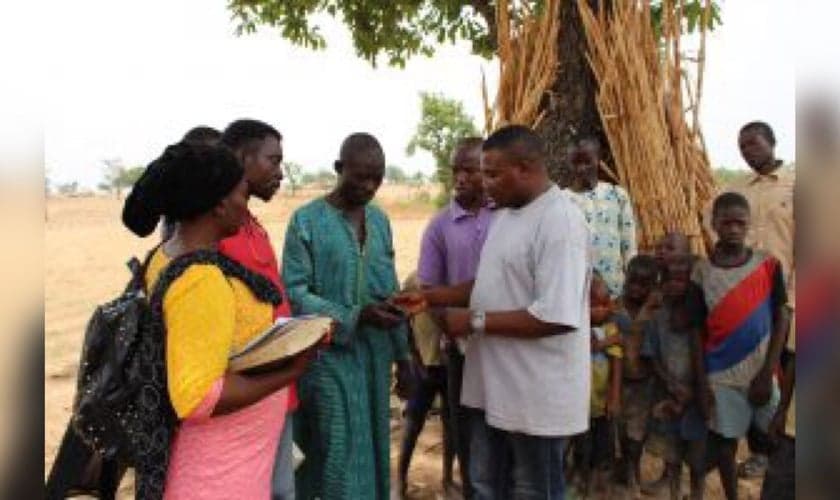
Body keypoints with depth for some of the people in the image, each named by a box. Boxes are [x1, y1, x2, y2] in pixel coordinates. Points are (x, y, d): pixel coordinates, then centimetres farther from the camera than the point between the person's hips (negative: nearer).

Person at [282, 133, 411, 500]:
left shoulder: (380, 219, 9)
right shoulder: (306, 220, -9)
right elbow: (294, 293, -14)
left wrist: (402, 350, 12)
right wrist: (355, 317, -24)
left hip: (375, 353, 5)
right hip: (329, 355, -5)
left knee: (372, 449, 15)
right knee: (342, 458, 1)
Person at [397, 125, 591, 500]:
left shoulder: (560, 222, -21)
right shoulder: (506, 212, 10)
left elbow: (557, 316, -28)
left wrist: (476, 321, -22)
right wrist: (429, 297, 7)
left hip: (537, 395, -9)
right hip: (495, 385, 9)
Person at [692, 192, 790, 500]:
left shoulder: (768, 264, -3)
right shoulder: (702, 271, -2)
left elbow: (782, 318, -2)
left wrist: (767, 374, -7)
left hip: (760, 373, 0)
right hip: (721, 375, 1)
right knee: (723, 440, 9)